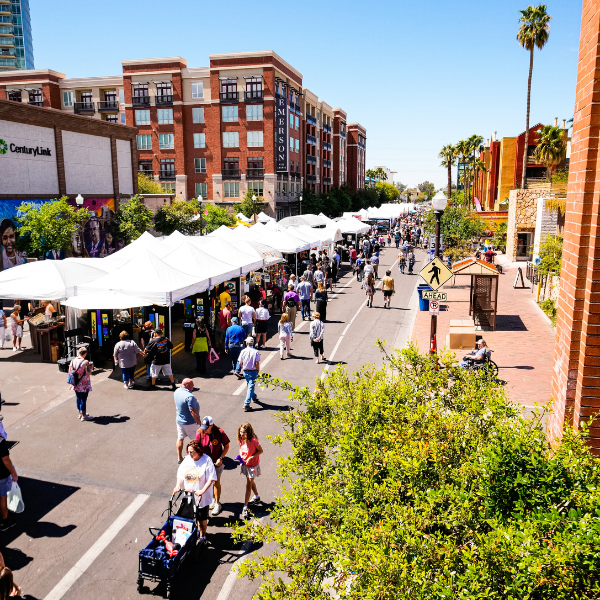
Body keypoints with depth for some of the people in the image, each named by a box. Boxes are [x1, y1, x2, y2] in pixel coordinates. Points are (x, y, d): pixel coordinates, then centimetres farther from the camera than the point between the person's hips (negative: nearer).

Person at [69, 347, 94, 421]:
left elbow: (70, 371, 9)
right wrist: (91, 367, -1)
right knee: (83, 399, 2)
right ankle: (84, 416, 9)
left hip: (76, 384, 6)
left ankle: (80, 413, 30)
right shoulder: (85, 362, -17)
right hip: (84, 385, -6)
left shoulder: (73, 361, 0)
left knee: (78, 399, 18)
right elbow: (88, 373, -19)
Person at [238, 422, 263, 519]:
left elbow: (260, 450, -16)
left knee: (248, 485, -1)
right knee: (251, 482, 25)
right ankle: (256, 497, 49)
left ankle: (245, 507, 6)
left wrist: (251, 457, -25)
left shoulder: (253, 440, -28)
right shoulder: (241, 439, -11)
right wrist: (240, 455, -10)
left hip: (253, 465, -6)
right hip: (245, 464, 6)